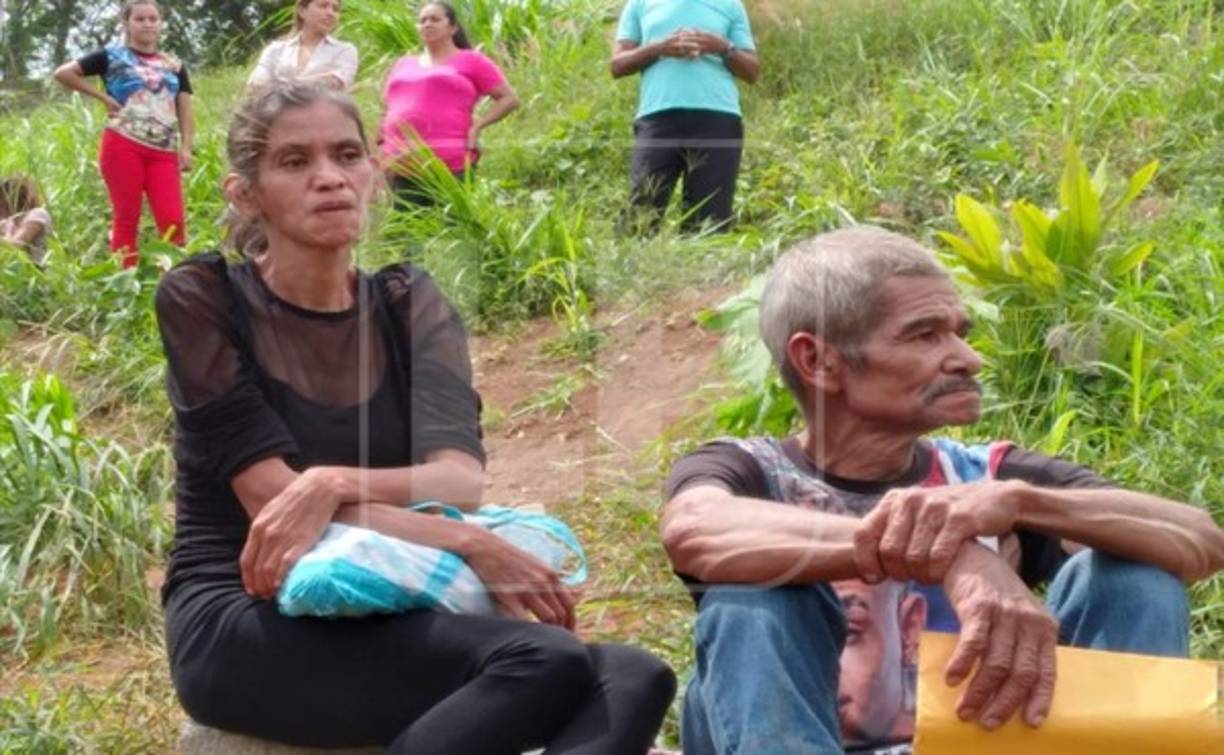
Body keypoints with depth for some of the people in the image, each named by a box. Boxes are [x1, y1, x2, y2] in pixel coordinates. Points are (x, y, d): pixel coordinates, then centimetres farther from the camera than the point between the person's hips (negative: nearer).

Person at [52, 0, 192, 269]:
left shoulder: (174, 65, 17)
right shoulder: (113, 55, 6)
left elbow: (184, 110, 14)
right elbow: (63, 73, 3)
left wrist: (186, 147, 0)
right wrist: (103, 98, -1)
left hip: (163, 152, 3)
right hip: (123, 146, -3)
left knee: (172, 221, -9)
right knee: (126, 219, -2)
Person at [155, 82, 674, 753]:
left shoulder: (410, 304, 9)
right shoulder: (202, 299, -3)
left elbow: (460, 482, -6)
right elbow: (270, 500, -13)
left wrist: (334, 485, -27)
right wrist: (468, 546, -22)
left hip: (385, 617, 5)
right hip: (243, 624, -4)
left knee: (633, 679, -23)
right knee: (541, 662, -31)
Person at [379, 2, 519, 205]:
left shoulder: (471, 61, 8)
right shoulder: (403, 64, 23)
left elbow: (509, 98, 5)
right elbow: (386, 108, 34)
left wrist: (478, 125, -6)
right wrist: (382, 131, 14)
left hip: (450, 166, -5)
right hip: (399, 167, 5)